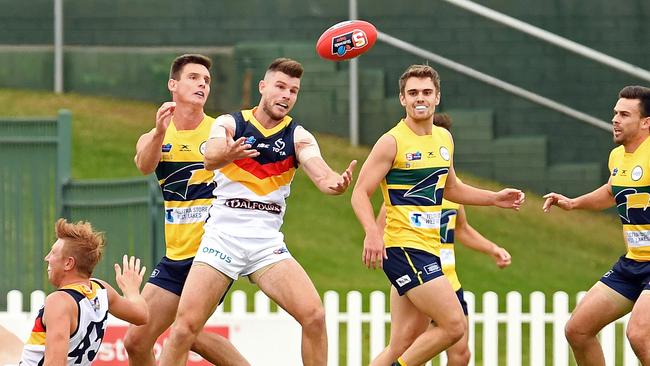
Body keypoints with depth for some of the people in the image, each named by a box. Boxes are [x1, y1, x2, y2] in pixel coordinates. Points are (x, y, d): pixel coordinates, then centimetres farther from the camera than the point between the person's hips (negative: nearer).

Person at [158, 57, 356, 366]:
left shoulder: (299, 137, 5)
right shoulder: (229, 124, 1)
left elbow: (321, 176, -13)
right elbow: (210, 157, -20)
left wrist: (336, 183, -37)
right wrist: (227, 154, -45)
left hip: (268, 244, 1)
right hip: (221, 238, -1)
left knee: (314, 317, -16)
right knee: (185, 327, -11)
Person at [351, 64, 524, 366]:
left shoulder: (444, 139, 14)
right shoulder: (392, 142, -9)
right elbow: (360, 193, -12)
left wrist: (495, 198, 20)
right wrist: (372, 233, -28)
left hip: (429, 250, 8)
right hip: (403, 248, -8)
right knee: (454, 325, -17)